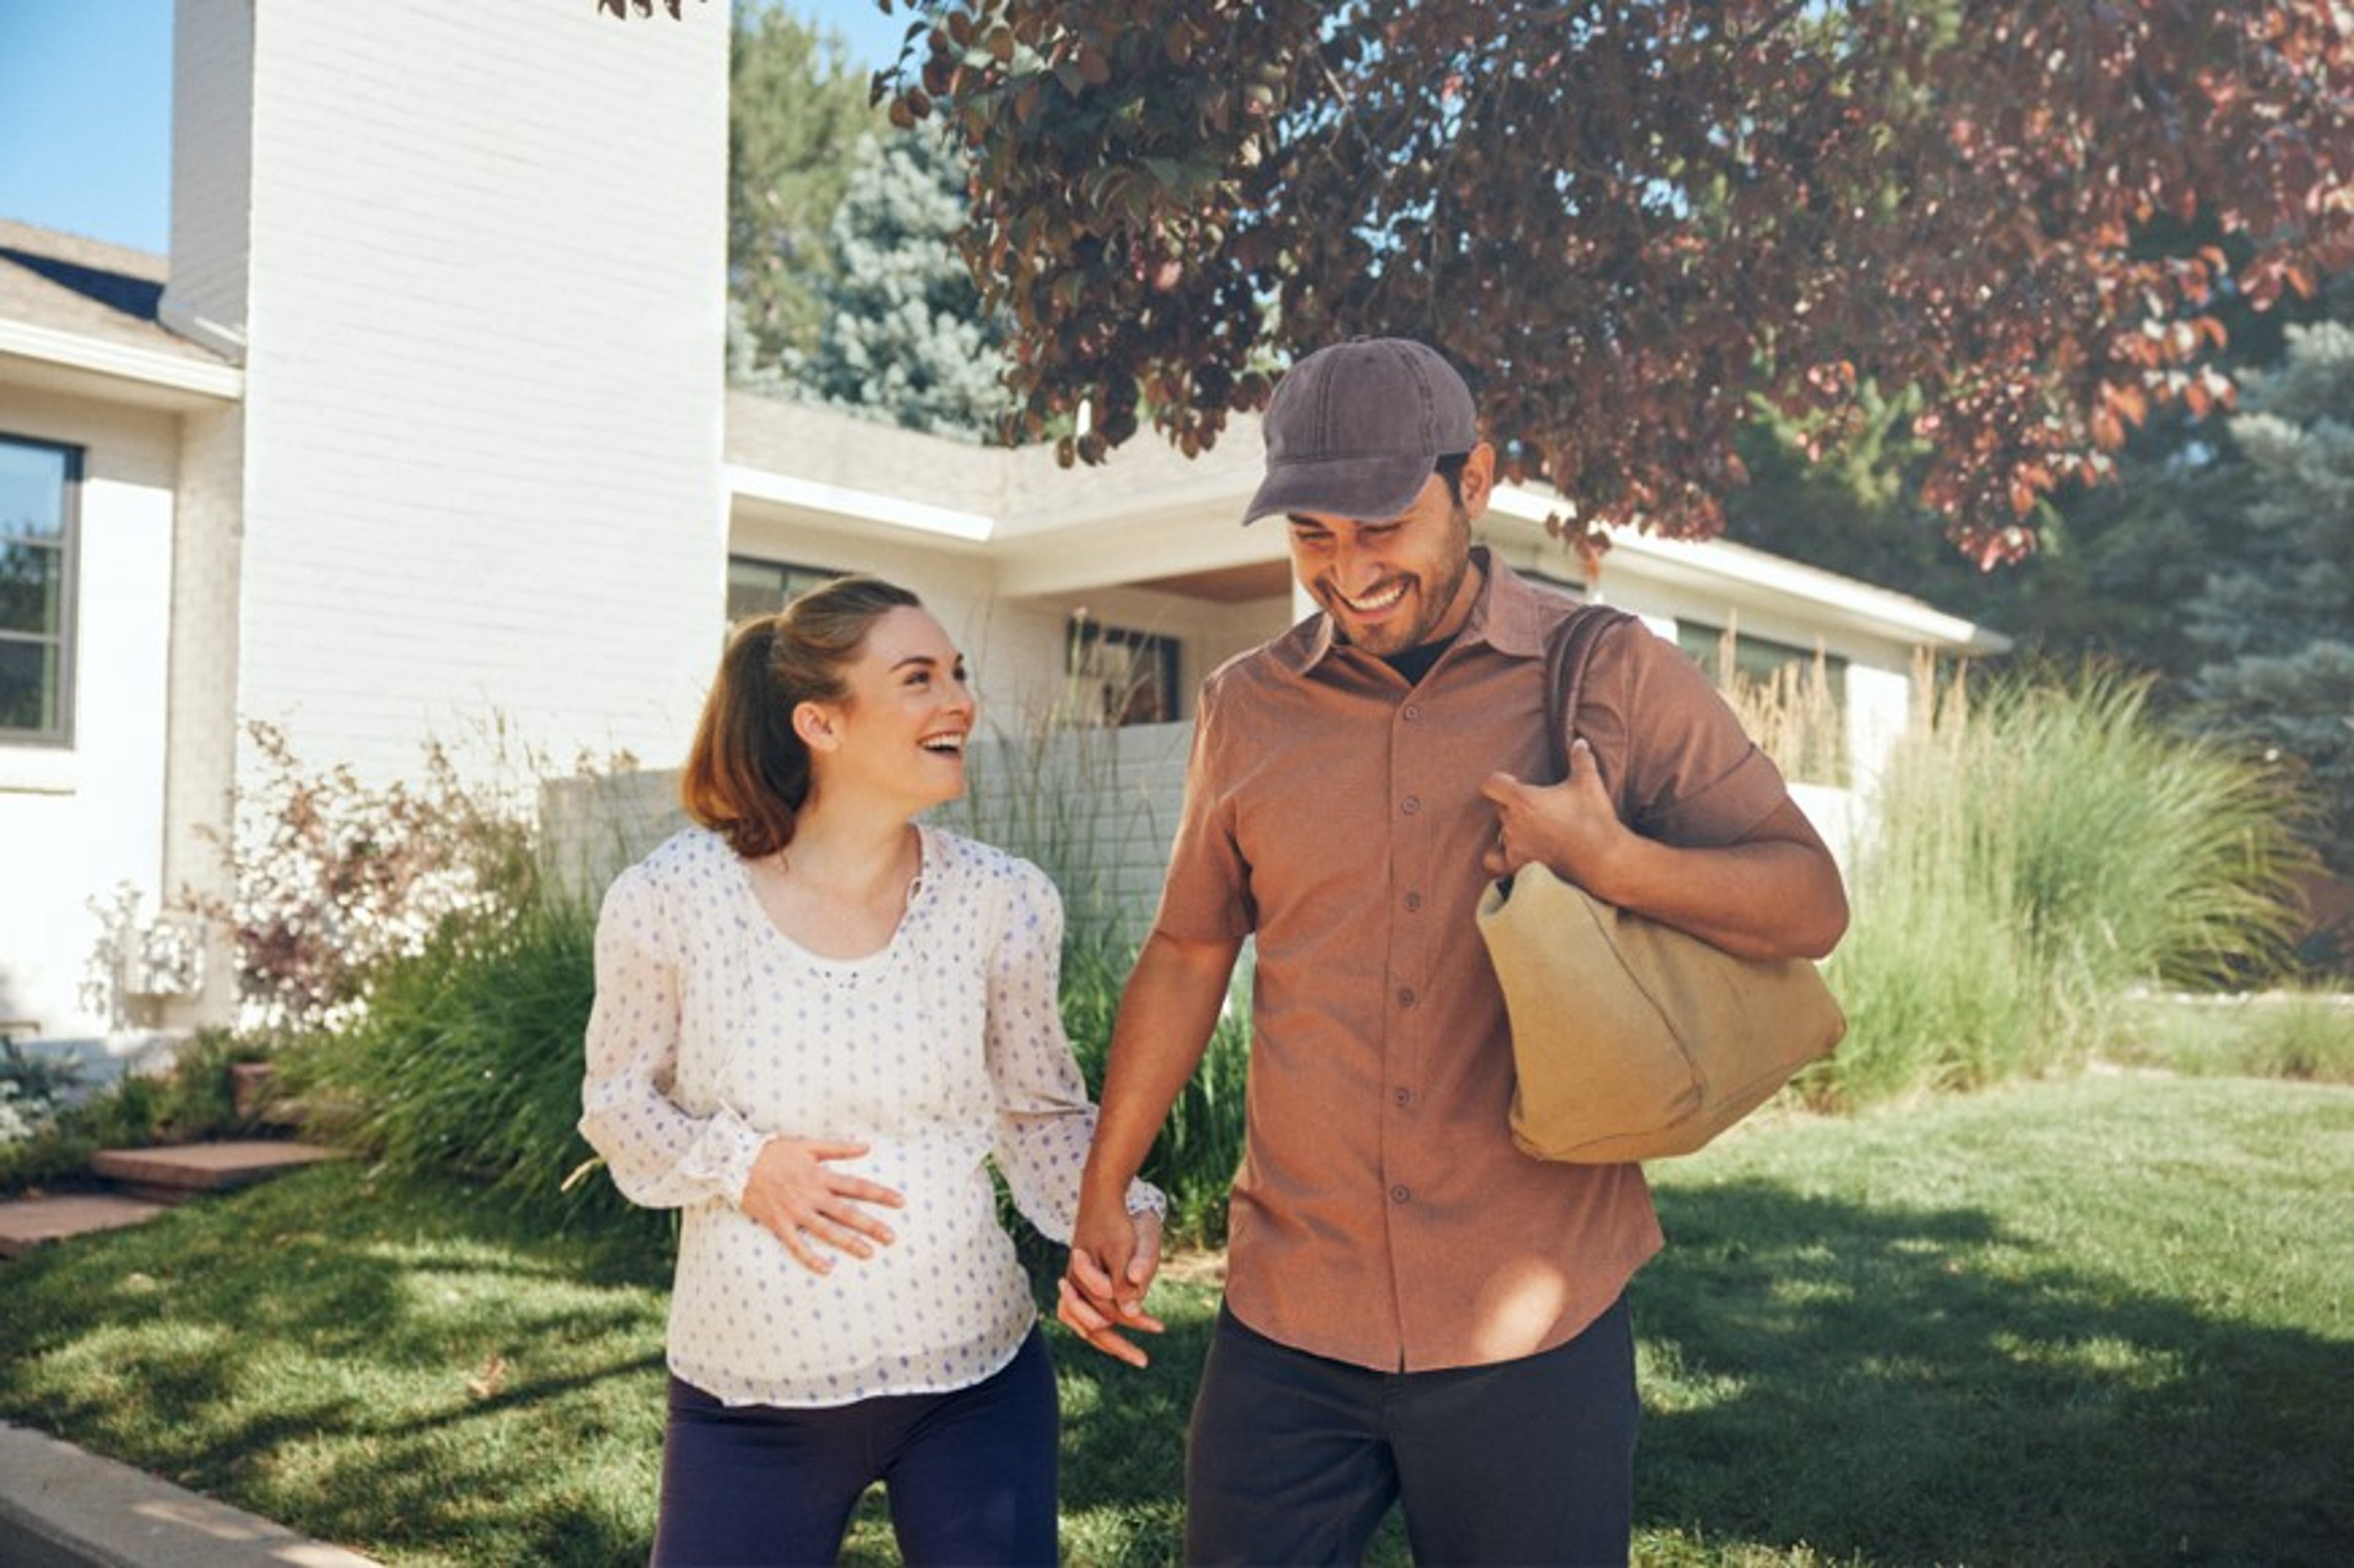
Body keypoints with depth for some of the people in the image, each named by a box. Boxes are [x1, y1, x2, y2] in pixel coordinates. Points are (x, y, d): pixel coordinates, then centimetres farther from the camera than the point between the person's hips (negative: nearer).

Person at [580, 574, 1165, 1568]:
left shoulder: (1000, 901, -7)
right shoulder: (673, 899, -11)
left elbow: (1042, 1111, 5)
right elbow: (617, 1099, 2)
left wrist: (1119, 1209, -13)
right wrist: (733, 1165, -15)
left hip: (978, 1382, 1)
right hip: (748, 1399, -1)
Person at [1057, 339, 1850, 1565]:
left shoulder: (1612, 677, -4)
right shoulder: (1246, 707, 4)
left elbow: (1812, 906, -2)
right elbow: (1187, 953, 13)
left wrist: (1612, 862, -20)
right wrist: (1101, 1196, 10)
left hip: (1534, 1330, -2)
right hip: (1288, 1323, 2)